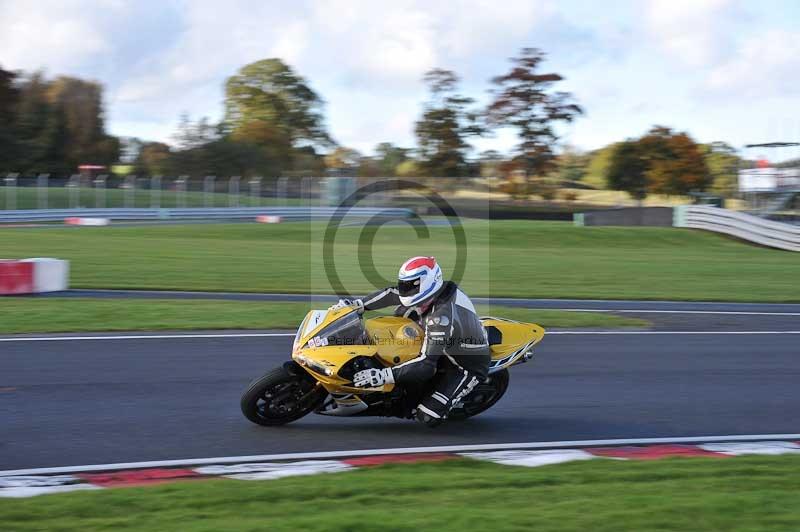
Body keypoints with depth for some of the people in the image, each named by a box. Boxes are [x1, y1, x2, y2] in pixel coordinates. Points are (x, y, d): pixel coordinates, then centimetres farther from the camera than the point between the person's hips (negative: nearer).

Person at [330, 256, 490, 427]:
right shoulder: (434, 290, -11)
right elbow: (392, 294, 4)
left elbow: (426, 365, -41)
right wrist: (358, 304, -6)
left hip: (468, 366, -9)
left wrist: (382, 376, -46)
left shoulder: (441, 316, -37)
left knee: (427, 417, -24)